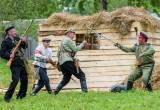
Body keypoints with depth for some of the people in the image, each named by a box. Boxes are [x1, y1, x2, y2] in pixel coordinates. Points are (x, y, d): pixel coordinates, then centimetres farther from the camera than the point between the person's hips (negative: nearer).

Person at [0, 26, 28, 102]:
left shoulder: (17, 39, 12)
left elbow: (25, 46, 16)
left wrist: (23, 42, -5)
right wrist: (9, 56, -27)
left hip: (21, 63, 7)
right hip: (14, 64, -7)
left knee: (24, 79, 9)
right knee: (15, 80, -17)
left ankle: (21, 96, 23)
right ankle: (7, 97, -8)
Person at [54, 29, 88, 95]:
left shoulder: (63, 41, 27)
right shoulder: (68, 40, -2)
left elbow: (58, 54, 26)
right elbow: (75, 49, -7)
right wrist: (83, 44, 4)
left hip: (61, 62, 9)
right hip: (67, 61, -9)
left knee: (66, 79, 18)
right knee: (81, 75, -10)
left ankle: (56, 91, 8)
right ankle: (85, 90, -23)